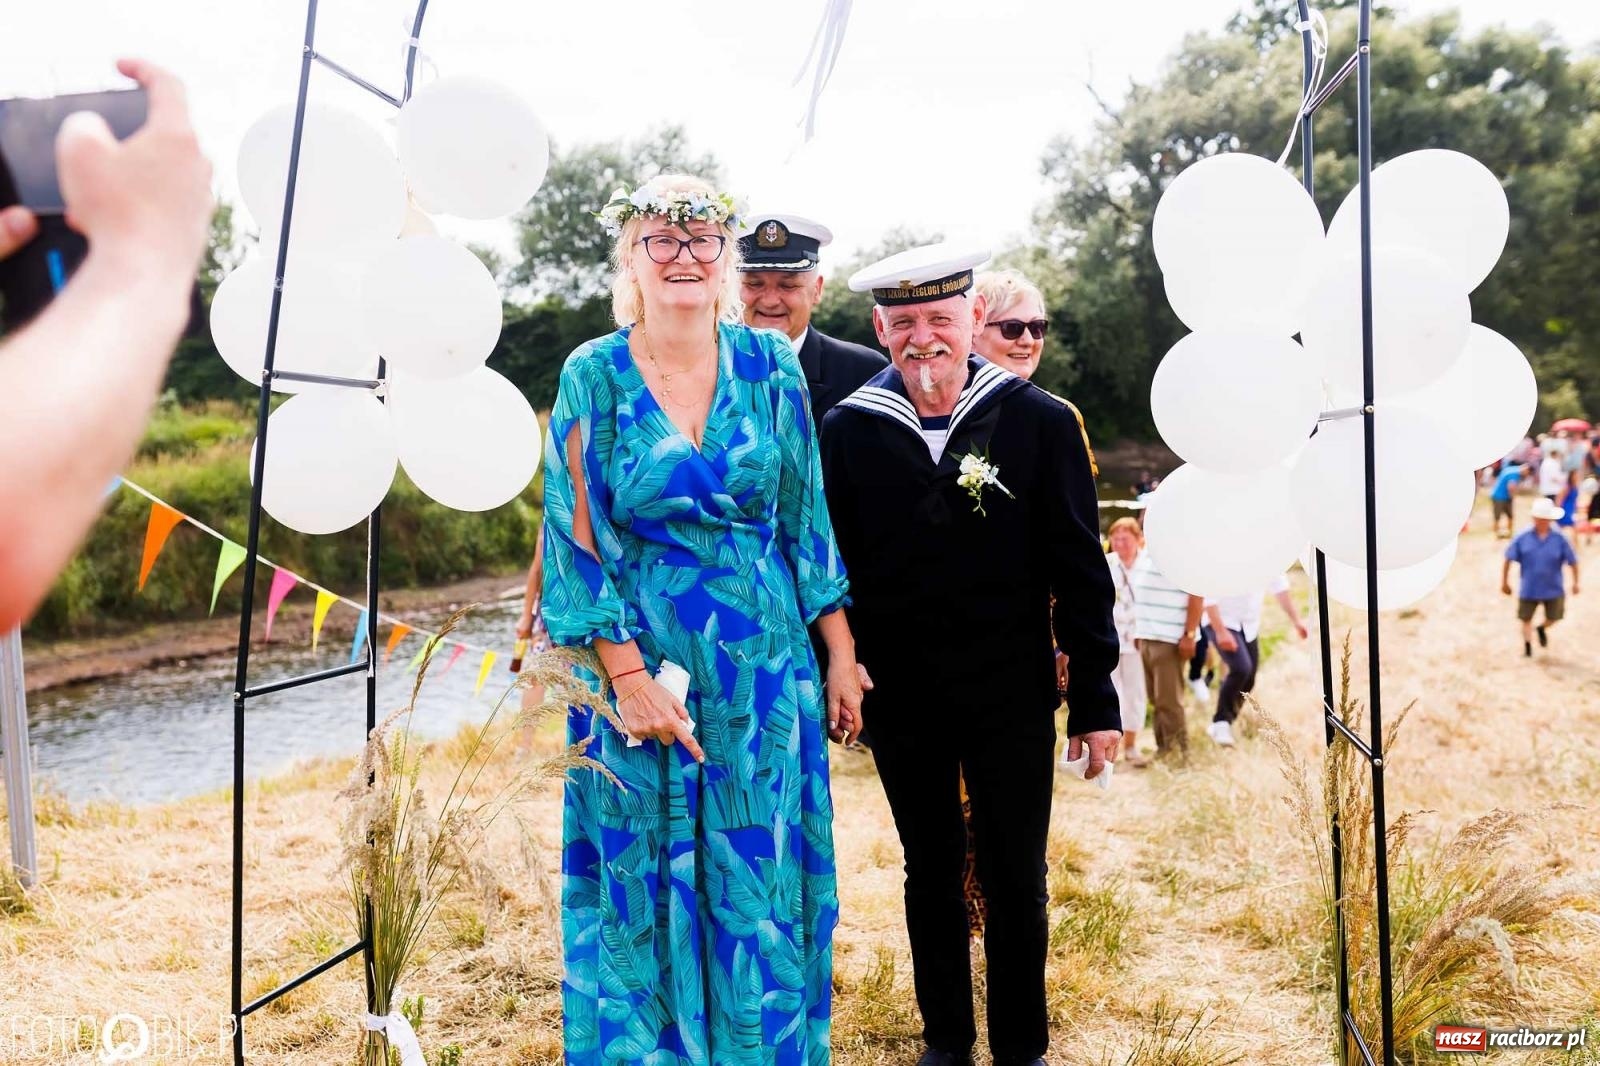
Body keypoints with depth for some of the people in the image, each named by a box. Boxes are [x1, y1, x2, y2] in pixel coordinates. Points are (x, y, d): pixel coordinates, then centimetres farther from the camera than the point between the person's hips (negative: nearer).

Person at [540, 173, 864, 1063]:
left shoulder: (771, 366, 2)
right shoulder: (593, 377, -4)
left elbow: (807, 522, 5)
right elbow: (580, 540, -6)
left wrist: (842, 656, 2)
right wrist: (629, 674, -14)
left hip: (766, 671, 2)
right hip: (644, 667, -1)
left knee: (764, 895, 10)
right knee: (650, 896, 9)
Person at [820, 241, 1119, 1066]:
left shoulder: (1041, 422, -6)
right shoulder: (848, 430, -3)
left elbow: (1080, 571, -4)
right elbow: (832, 570, 2)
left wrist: (1095, 699, -4)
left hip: (1012, 698, -1)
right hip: (902, 702, 1)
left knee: (1016, 880, 9)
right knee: (932, 874, 16)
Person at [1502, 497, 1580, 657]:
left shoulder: (1559, 539, -8)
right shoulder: (1523, 538, -8)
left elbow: (1572, 561, 1)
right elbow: (1508, 559, -1)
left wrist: (1575, 583, 3)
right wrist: (1504, 582, 2)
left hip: (1553, 589, 1)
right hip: (1529, 589, 0)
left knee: (1554, 617, 10)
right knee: (1526, 618, 9)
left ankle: (1542, 628, 44)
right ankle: (1527, 644, 29)